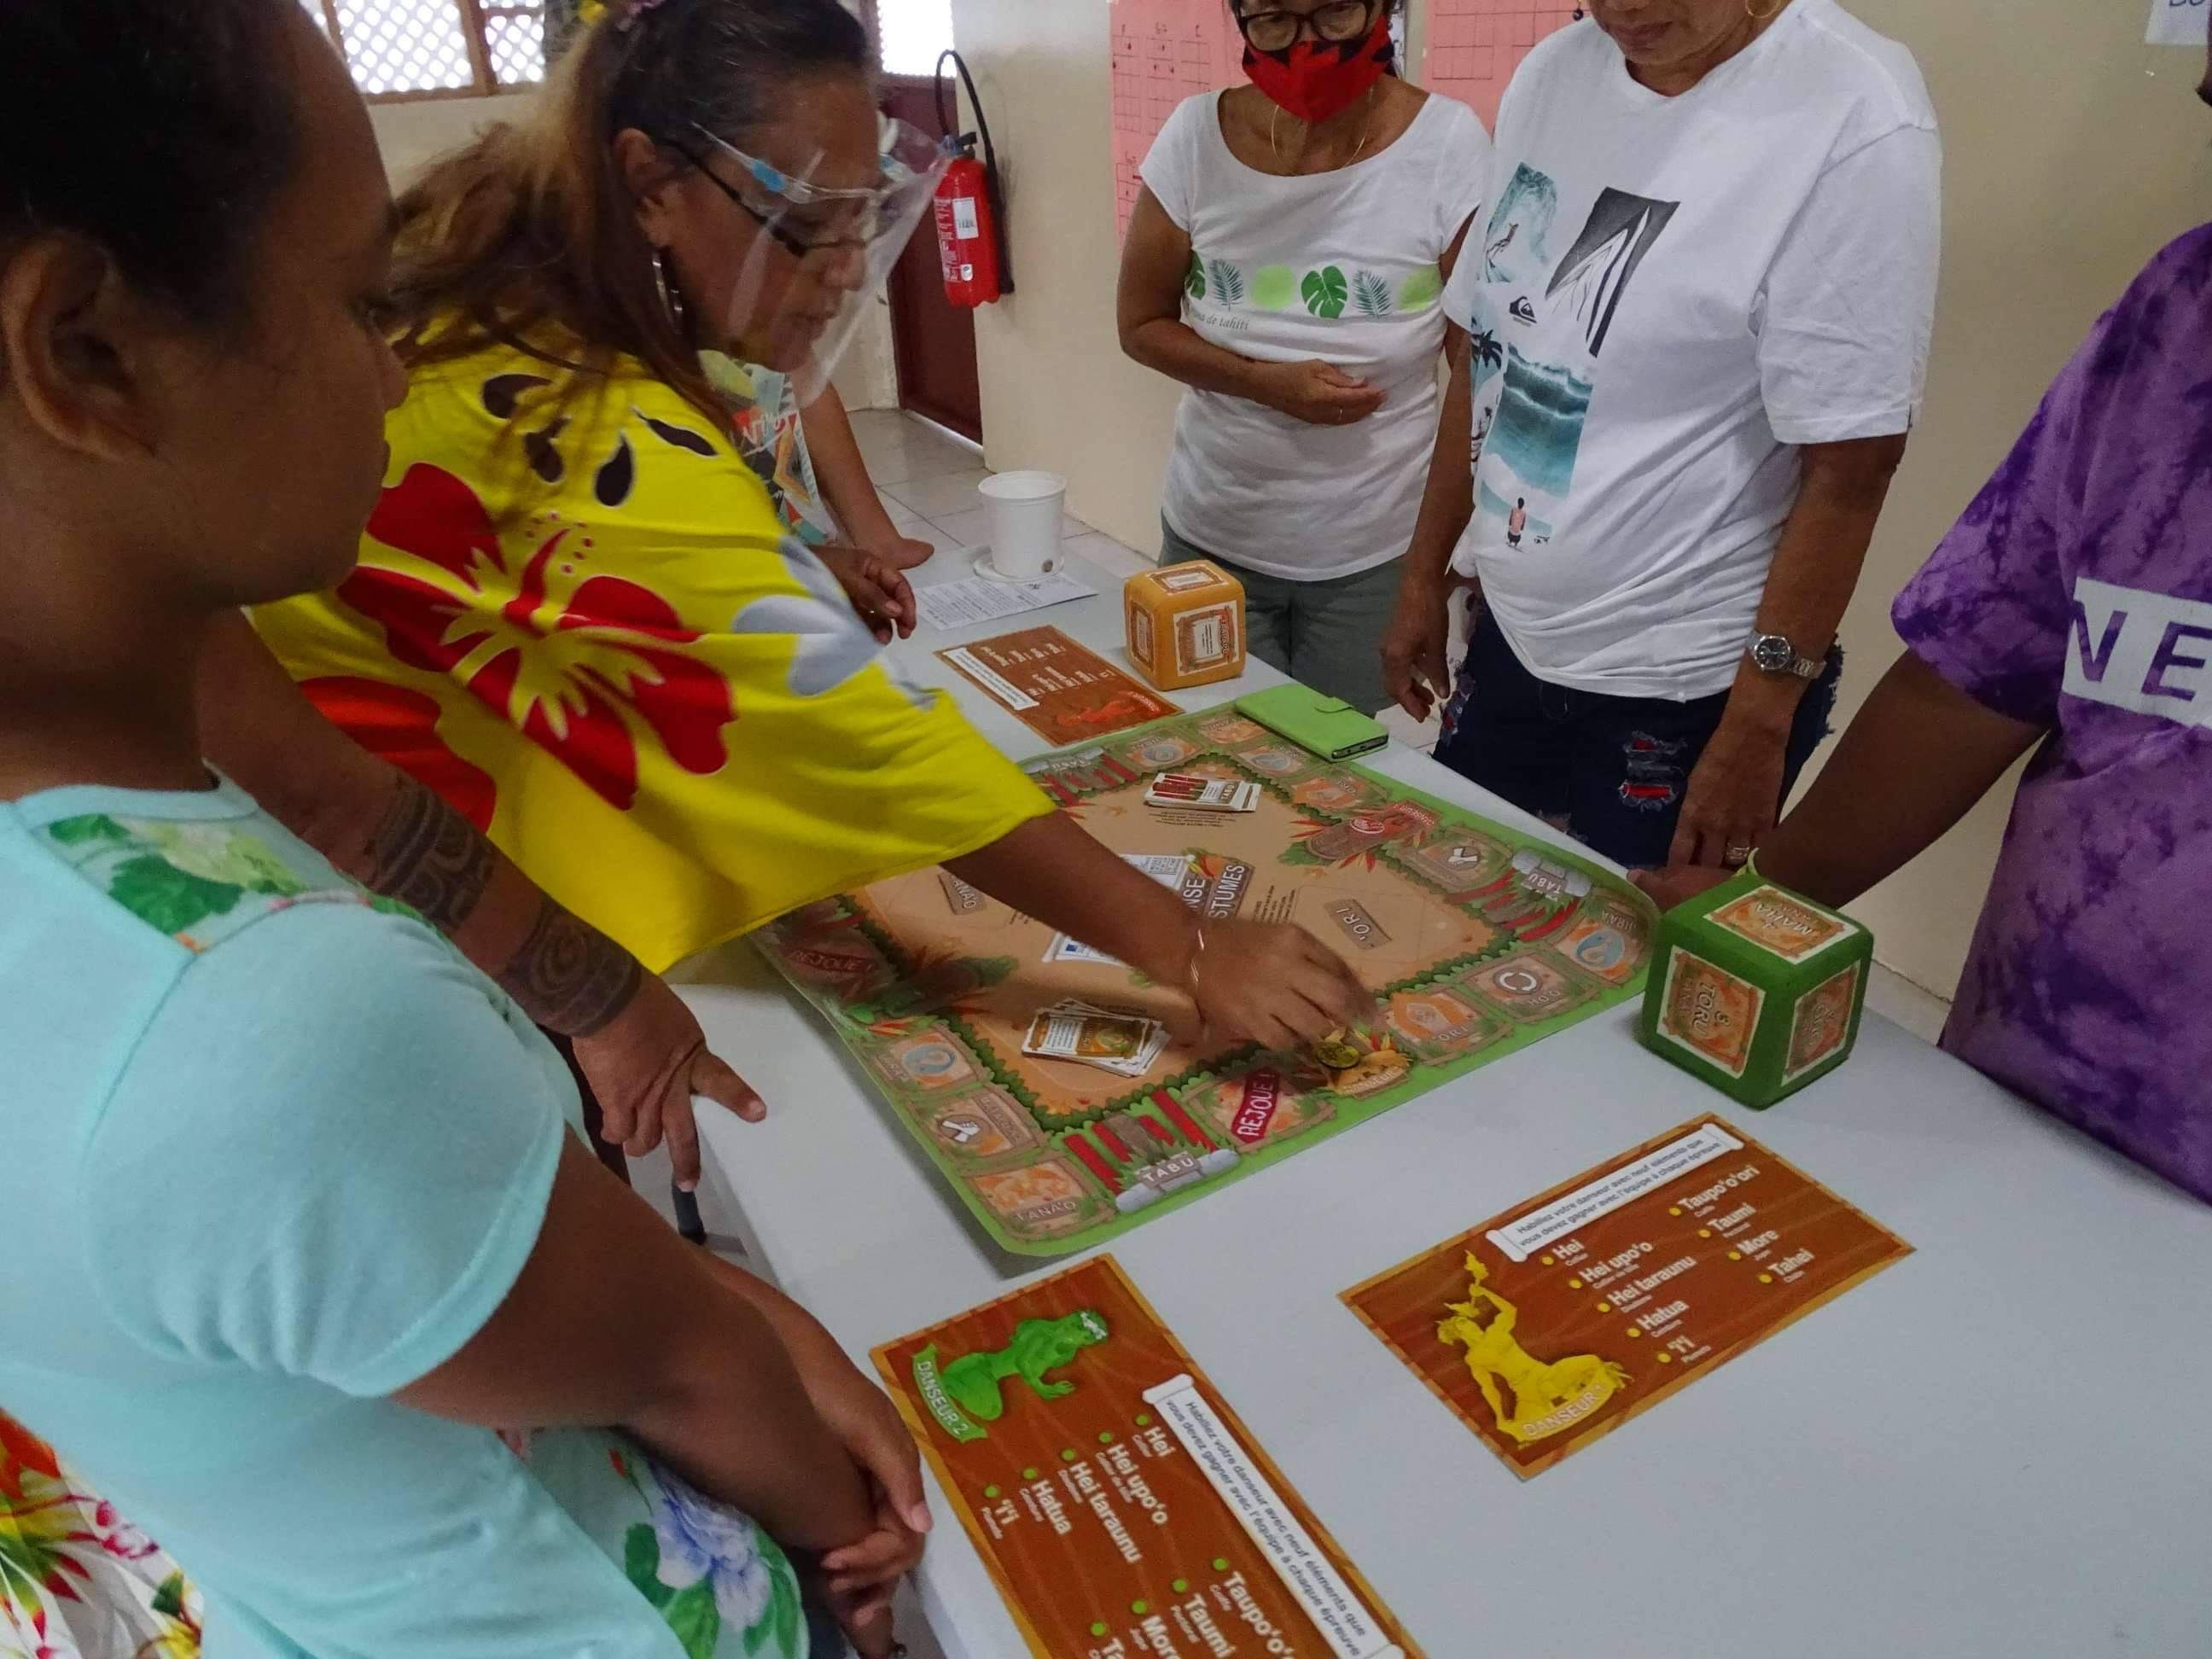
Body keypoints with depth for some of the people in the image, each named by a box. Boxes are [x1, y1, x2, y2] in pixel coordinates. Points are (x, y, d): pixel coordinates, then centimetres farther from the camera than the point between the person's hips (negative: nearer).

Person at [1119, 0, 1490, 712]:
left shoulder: (1447, 145, -11)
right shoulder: (1195, 137, -6)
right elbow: (1141, 325, 2)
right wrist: (1264, 381, -16)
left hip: (1372, 554, -1)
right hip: (1210, 538, 2)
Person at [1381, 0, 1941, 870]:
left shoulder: (1855, 122, -17)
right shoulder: (1551, 73, 3)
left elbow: (1850, 465, -17)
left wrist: (1758, 726, -16)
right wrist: (1426, 576, 11)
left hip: (1686, 686, -6)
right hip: (1507, 637, 7)